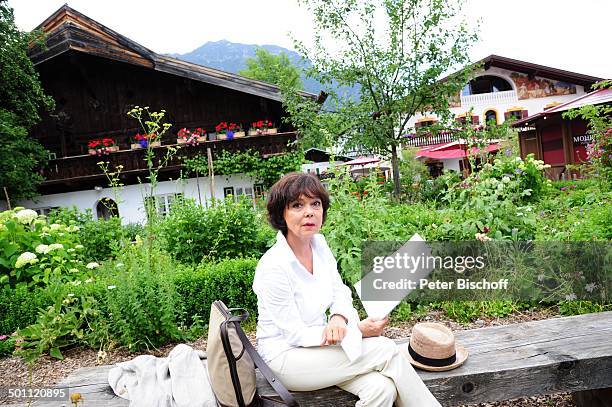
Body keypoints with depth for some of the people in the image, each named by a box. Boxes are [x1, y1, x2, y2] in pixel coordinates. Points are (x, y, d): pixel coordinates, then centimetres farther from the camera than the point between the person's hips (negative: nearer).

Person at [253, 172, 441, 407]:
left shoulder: (319, 244, -3)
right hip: (285, 355, -6)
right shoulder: (273, 268, -24)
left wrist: (340, 318, -19)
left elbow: (340, 292, 4)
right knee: (387, 350, -17)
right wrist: (357, 330, -19)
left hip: (318, 342, 6)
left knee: (382, 388, -18)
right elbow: (295, 334, -20)